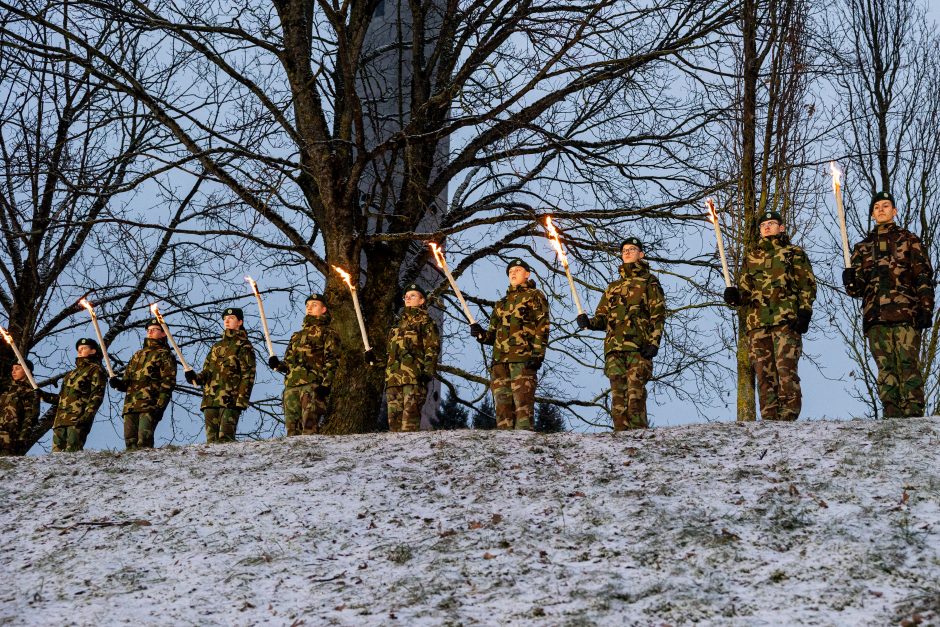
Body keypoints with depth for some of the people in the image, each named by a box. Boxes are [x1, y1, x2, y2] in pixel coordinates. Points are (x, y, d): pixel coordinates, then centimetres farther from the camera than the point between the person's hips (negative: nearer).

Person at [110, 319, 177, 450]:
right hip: (130, 405, 7)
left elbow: (168, 382, -4)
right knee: (130, 441, 0)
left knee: (144, 440, -19)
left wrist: (160, 406, -15)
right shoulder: (138, 354, 29)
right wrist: (119, 383, 5)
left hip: (150, 405, -7)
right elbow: (127, 381, 30)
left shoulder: (165, 354, 7)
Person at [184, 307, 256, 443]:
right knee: (211, 439, 2)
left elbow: (248, 375, -3)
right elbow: (207, 372, 24)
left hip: (230, 400, -6)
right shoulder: (217, 346, 26)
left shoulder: (244, 346, 5)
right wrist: (195, 377, 1)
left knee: (225, 438, -16)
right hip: (210, 400, 7)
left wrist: (242, 400, -14)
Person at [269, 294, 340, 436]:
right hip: (291, 386, 7)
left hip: (313, 385, -7)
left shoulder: (327, 333, 10)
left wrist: (326, 384, -16)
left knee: (309, 426, -19)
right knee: (293, 428, 0)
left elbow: (332, 361, -2)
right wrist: (277, 365, 6)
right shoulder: (297, 336, 31)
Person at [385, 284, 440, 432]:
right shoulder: (399, 323, 29)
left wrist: (428, 371, -14)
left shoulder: (425, 322, 9)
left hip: (414, 376, -7)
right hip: (394, 377, 7)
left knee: (410, 411, -16)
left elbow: (432, 348, -2)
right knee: (394, 415, 0)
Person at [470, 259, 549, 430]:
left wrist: (538, 354, -14)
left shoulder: (534, 296, 11)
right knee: (502, 404, 0)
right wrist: (482, 334, 4)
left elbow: (542, 327, -1)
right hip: (500, 358, 6)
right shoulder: (502, 302, 29)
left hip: (523, 357, -6)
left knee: (522, 402, -15)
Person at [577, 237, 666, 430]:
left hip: (639, 347, -5)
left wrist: (654, 342, -12)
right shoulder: (613, 287, 28)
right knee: (618, 395, -1)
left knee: (635, 392, -14)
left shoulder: (649, 282, 12)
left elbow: (658, 315, 1)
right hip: (614, 348, 5)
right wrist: (588, 323, 0)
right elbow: (602, 318, 23)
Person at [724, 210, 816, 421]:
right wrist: (734, 296, -1)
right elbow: (744, 290, 23)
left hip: (786, 319, -4)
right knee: (764, 375, 0)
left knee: (786, 371, -15)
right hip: (757, 323, 4)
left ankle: (788, 417, -15)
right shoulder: (751, 258, 24)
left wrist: (805, 312, -7)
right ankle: (769, 421, 1)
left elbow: (808, 285, 7)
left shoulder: (794, 253, 14)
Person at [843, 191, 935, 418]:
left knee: (908, 364, -13)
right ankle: (892, 417, -5)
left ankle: (913, 415, -18)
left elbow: (924, 276, 7)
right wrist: (850, 282, -3)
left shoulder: (908, 239, 16)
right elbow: (857, 288, 22)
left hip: (906, 313, -3)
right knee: (885, 367, -3)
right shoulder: (862, 247, 25)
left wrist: (926, 309, -6)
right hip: (875, 315, 3)